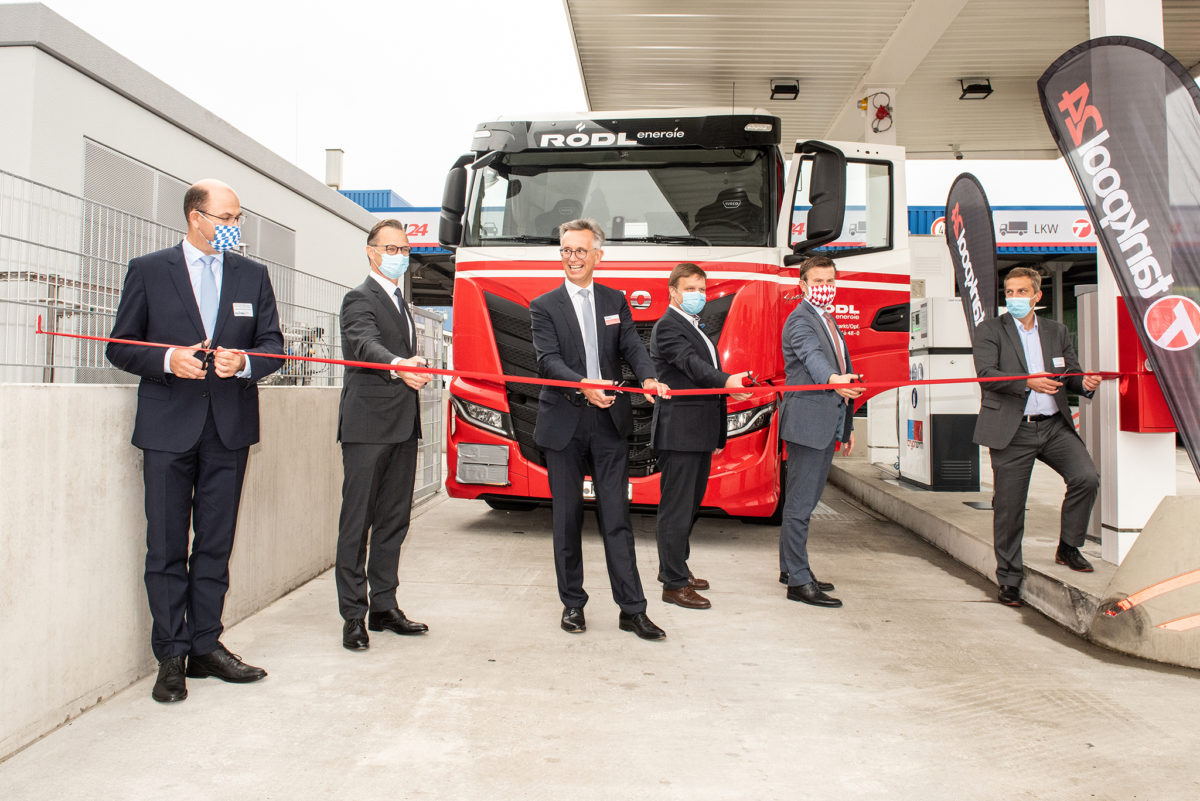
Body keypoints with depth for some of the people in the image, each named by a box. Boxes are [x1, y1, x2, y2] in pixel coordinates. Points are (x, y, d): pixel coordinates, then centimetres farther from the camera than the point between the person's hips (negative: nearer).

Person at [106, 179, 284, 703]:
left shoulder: (252, 276, 11)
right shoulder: (148, 271, 4)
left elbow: (273, 344, 9)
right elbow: (120, 347, 4)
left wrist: (244, 362, -11)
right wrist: (167, 360, -14)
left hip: (230, 426, 2)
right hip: (168, 427, -2)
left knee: (216, 544, 8)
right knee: (167, 547, 2)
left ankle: (206, 646, 19)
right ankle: (171, 656, 12)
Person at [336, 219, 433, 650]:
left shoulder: (400, 301, 21)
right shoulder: (360, 299, -6)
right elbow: (367, 343, -26)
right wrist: (399, 366, -44)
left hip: (402, 427, 8)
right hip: (368, 425, -8)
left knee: (394, 520, 11)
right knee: (357, 521, -3)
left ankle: (383, 606, 20)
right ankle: (353, 615, 3)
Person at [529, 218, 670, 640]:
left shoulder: (615, 302, 12)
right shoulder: (544, 306, 2)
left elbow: (633, 347, 0)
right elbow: (548, 360, -12)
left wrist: (649, 378, -23)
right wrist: (584, 385, -31)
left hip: (610, 422, 2)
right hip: (564, 424, -1)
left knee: (617, 517, 2)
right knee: (567, 518, 8)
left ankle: (632, 609, 8)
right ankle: (572, 603, 21)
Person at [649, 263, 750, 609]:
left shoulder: (696, 329, 21)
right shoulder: (667, 327, -10)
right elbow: (691, 363, -27)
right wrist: (726, 382, -42)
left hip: (700, 433, 10)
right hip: (679, 432, -10)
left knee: (690, 504, 18)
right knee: (676, 508, -5)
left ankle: (675, 566, 31)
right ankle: (674, 584, 1)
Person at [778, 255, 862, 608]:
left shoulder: (829, 321, 20)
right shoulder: (800, 320, -10)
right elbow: (813, 358, -30)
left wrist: (846, 426, 22)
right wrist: (834, 380, -51)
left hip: (827, 425, 10)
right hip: (806, 422, -10)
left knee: (806, 500, 15)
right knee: (800, 503, -6)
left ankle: (791, 567, 26)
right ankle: (798, 581, -1)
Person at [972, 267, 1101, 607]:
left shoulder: (1057, 331, 14)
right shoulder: (989, 330, 1)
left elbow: (1071, 373, 14)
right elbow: (987, 374, -13)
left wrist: (1085, 383, -9)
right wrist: (1028, 382, -26)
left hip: (1055, 425, 4)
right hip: (1012, 431, -3)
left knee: (1087, 477, -16)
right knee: (1009, 507, 1)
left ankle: (1068, 548, 8)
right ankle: (1009, 579, 17)